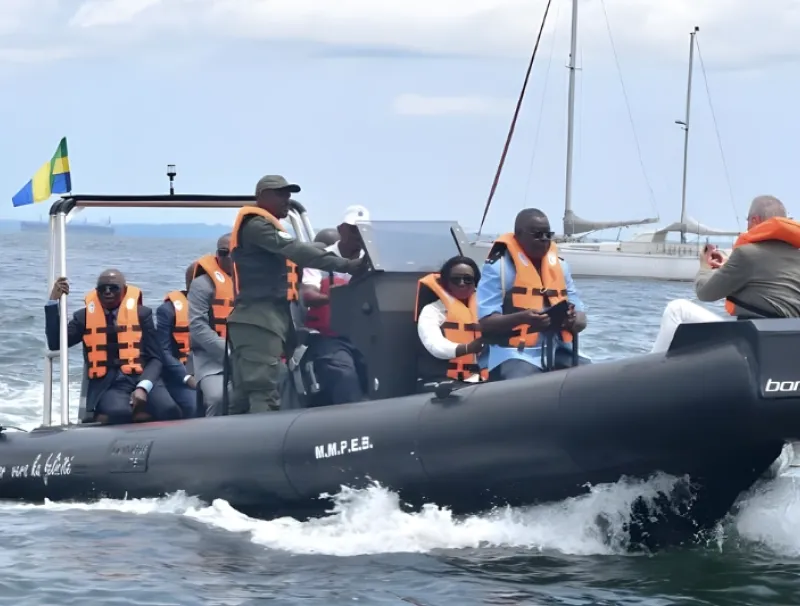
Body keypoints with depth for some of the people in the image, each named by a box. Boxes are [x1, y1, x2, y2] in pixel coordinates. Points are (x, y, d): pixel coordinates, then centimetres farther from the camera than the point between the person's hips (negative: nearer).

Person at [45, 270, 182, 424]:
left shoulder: (142, 313, 11)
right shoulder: (85, 316, 14)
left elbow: (154, 358, 6)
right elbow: (55, 343, 5)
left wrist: (143, 387, -14)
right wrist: (54, 301, -1)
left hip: (142, 379, 1)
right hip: (108, 385, -1)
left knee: (169, 411, -30)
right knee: (119, 413, -37)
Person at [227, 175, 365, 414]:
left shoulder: (259, 227, 26)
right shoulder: (256, 225, -9)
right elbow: (297, 251, -21)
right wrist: (345, 265, -26)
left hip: (257, 320, 11)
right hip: (260, 321, -11)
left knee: (246, 396, 7)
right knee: (264, 395, -18)